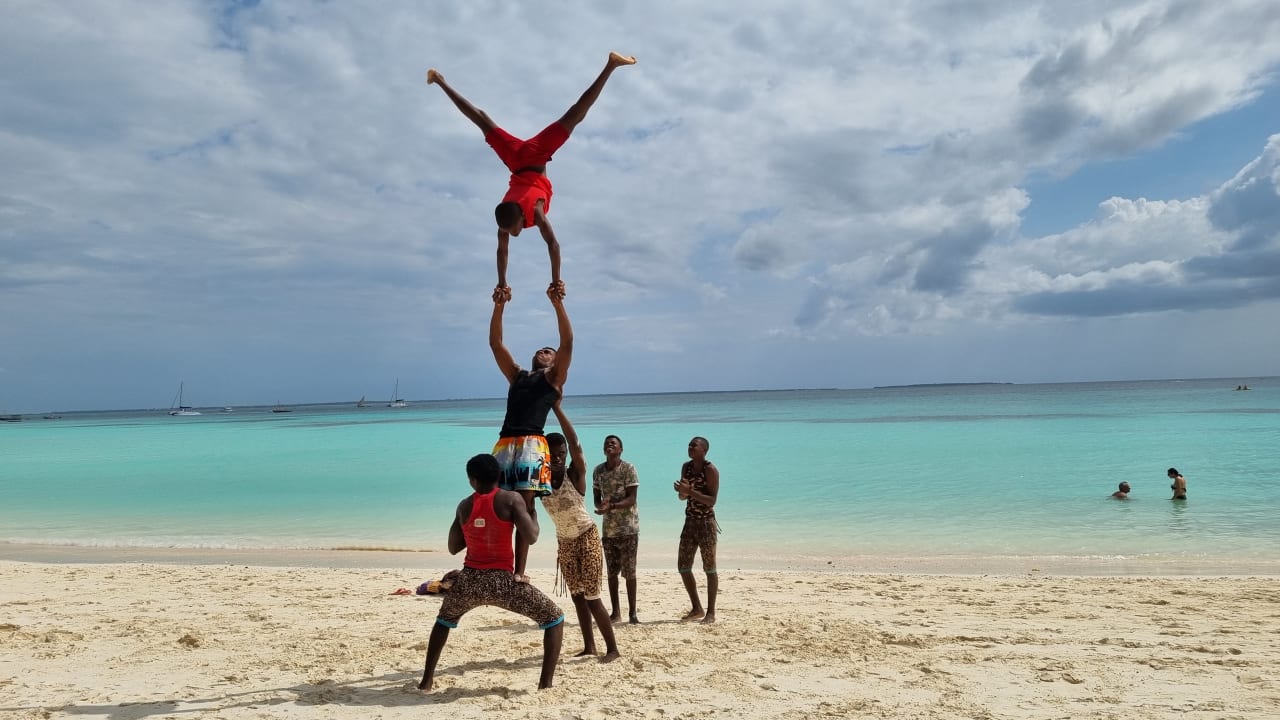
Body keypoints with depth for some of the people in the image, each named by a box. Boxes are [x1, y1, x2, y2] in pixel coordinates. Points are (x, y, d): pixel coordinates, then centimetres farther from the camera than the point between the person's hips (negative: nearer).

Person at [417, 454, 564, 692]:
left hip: (469, 581, 4)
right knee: (554, 619, 11)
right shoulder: (511, 499, -4)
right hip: (502, 582, -4)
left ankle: (427, 680, 33)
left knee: (445, 619, 37)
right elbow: (531, 537, -12)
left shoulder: (464, 506, 10)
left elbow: (453, 548, 19)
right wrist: (533, 512, 7)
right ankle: (545, 683, 2)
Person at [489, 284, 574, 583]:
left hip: (532, 443, -4)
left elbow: (568, 342, 5)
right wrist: (499, 307, 16)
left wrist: (558, 304, 0)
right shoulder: (516, 375, 29)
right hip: (505, 442, 5)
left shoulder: (554, 377, 17)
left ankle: (520, 571, -17)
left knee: (525, 503, -13)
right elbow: (496, 343, 25)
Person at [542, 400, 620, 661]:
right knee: (577, 597, 11)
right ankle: (589, 646, 23)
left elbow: (574, 441, -30)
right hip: (564, 543, 5)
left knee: (592, 597, -6)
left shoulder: (576, 474, -17)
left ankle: (612, 648, 2)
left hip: (588, 539, -5)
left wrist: (556, 407, -33)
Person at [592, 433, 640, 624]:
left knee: (629, 572, -2)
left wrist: (611, 506, -28)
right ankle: (616, 612, 18)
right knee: (612, 572, 9)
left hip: (628, 528, -5)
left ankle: (632, 612, 7)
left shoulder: (628, 468, -9)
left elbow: (632, 499, -13)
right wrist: (601, 505, -14)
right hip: (608, 528, 5)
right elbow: (596, 497, 10)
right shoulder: (598, 470, 7)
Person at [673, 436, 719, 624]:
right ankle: (697, 609, 20)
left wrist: (691, 491, -25)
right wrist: (682, 491, -9)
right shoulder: (686, 467, 8)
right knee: (683, 567, 7)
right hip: (690, 522, 7)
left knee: (709, 568, 0)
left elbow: (712, 501, -17)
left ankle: (711, 612, 9)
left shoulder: (711, 470, -12)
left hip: (706, 523, -7)